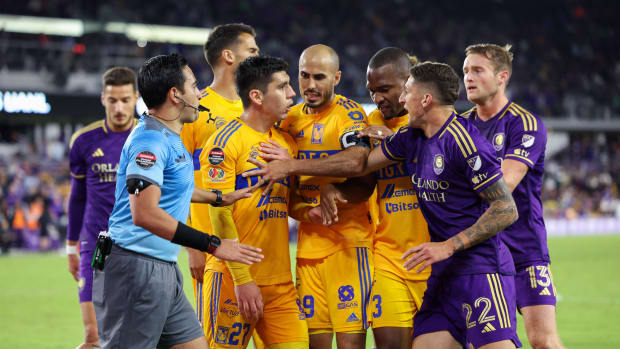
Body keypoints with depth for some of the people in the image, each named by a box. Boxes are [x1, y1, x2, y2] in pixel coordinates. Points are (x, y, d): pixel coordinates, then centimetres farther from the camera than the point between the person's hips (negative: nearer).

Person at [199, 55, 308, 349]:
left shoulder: (286, 143, 14)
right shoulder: (225, 141, -8)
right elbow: (219, 213, -12)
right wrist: (242, 278, -17)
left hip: (281, 280, 6)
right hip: (234, 277, -6)